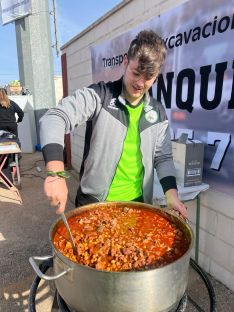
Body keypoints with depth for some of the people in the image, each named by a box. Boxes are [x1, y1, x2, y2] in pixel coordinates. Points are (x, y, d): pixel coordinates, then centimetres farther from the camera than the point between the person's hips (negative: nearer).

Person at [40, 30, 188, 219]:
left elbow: (162, 157, 7)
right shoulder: (99, 95, -13)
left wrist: (171, 192, -9)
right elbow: (54, 119, -23)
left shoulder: (158, 113, 1)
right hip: (94, 202, -3)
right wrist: (56, 173, -37)